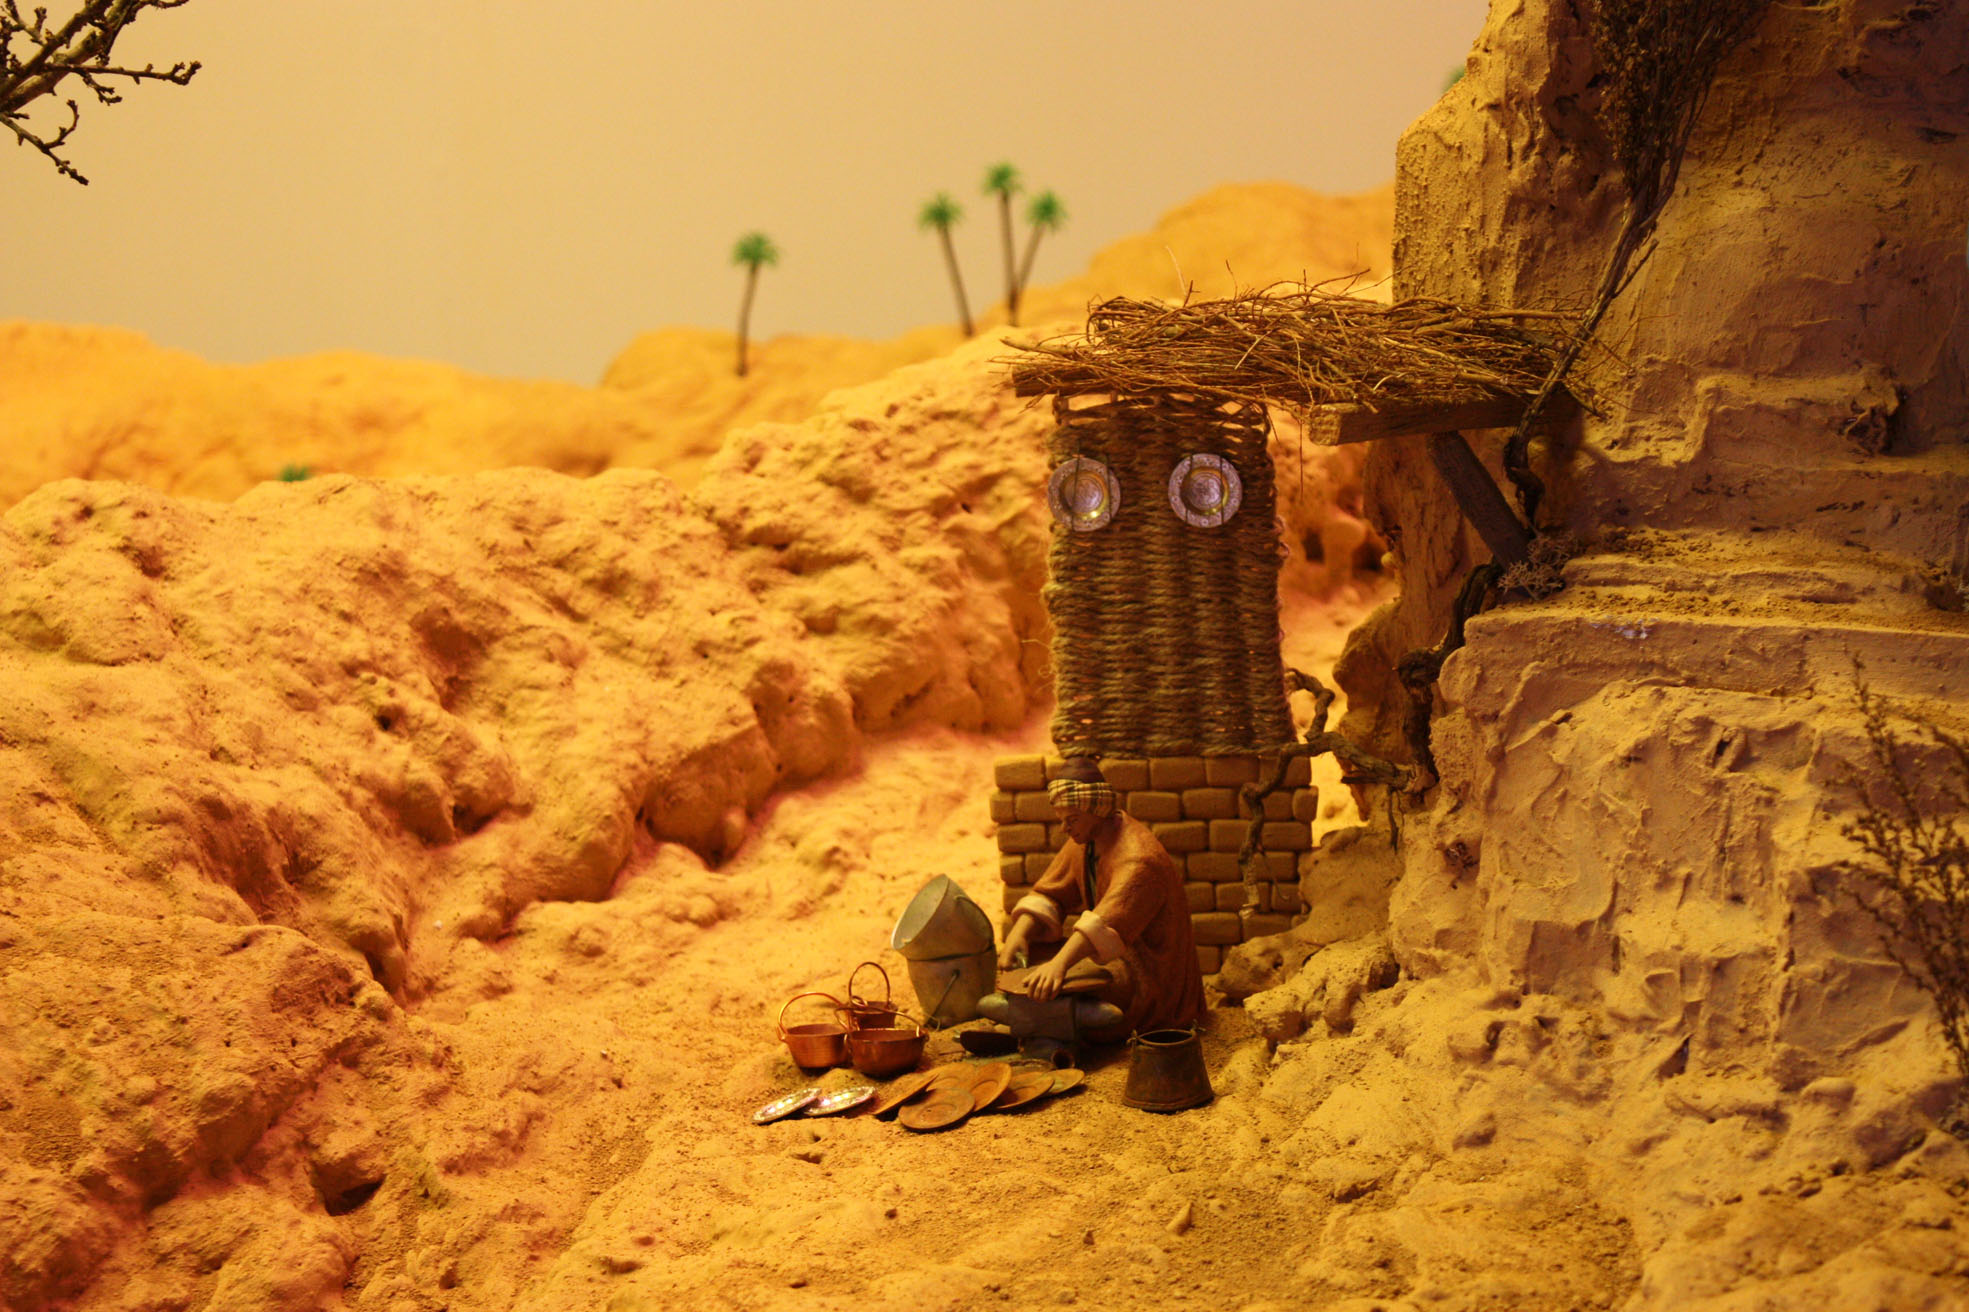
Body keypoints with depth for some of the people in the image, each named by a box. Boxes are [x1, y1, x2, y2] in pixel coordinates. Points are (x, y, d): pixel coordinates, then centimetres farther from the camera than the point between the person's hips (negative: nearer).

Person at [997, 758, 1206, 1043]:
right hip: (1118, 956, 10)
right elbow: (1049, 893, 4)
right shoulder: (1085, 840, 3)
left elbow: (1109, 919, -43)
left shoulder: (1139, 858, -28)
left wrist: (1059, 963, -56)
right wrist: (1019, 932, -16)